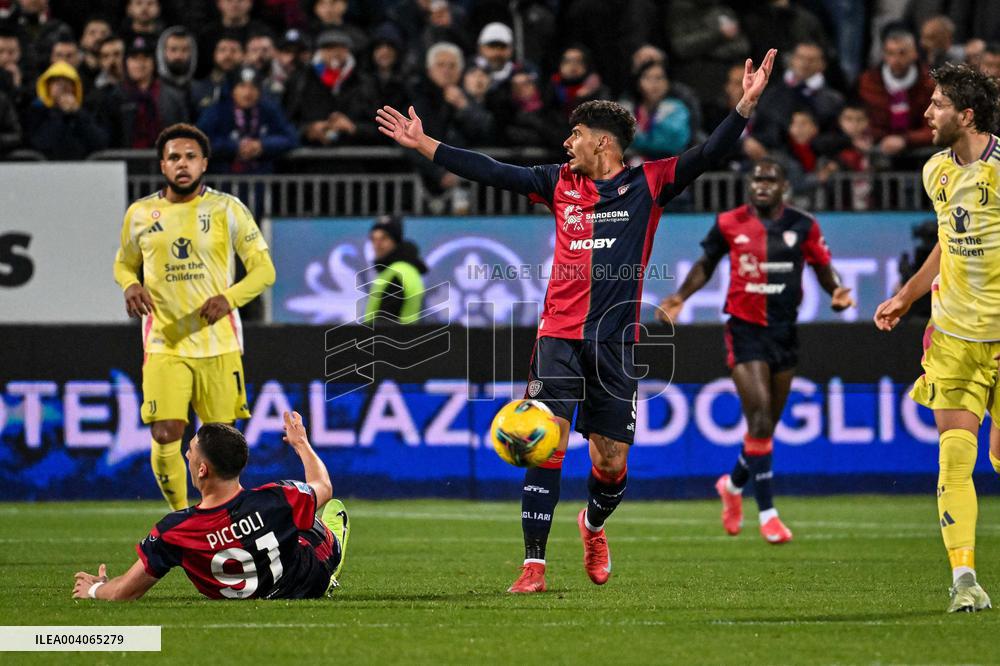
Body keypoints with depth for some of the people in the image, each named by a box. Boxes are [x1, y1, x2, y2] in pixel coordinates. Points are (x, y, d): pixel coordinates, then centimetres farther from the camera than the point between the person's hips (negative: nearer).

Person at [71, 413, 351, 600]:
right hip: (312, 580, -1)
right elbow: (324, 486, -11)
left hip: (254, 599, 1)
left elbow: (124, 592, -26)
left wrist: (94, 589, -2)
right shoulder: (275, 499, -37)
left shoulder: (173, 531, -38)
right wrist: (301, 443, 10)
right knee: (335, 508, 31)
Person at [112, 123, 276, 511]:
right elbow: (124, 264, 21)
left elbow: (264, 269, 0)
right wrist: (130, 285, -4)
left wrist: (229, 297, -19)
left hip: (219, 344, 0)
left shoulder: (227, 210, 0)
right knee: (165, 437, -12)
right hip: (164, 345, 1)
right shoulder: (140, 214, 6)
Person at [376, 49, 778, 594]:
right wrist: (423, 145, 9)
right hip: (559, 334, 1)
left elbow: (707, 155, -7)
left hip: (615, 343, -1)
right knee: (548, 444, -13)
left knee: (611, 463, 5)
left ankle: (593, 526, 39)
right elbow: (493, 173, 11)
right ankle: (534, 566, -13)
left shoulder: (647, 185, 2)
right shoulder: (561, 183, 9)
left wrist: (745, 105, -21)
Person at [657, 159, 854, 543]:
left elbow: (823, 267, 7)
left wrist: (836, 292, -14)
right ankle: (766, 513, -10)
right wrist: (679, 298, -1)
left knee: (767, 424, 11)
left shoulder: (803, 226, 0)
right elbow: (706, 264, 11)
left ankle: (733, 485, 39)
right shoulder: (729, 224, -2)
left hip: (784, 333, 3)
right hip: (745, 331, -3)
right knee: (760, 419, -15)